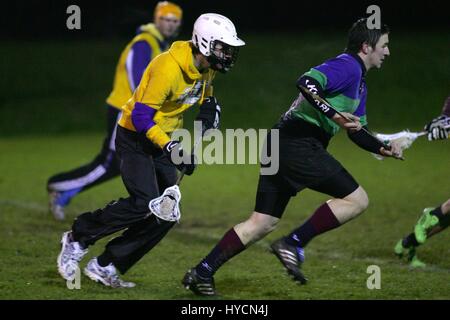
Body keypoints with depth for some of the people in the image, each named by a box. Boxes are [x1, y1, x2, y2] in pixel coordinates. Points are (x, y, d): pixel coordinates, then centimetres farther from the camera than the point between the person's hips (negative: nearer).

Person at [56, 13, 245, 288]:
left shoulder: (206, 68, 0)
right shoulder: (170, 68, -27)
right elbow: (141, 116, -26)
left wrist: (209, 109, 1)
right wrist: (172, 148, -34)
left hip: (162, 140, 9)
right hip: (135, 138, -9)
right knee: (145, 204, -23)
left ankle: (105, 266, 7)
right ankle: (79, 237, -3)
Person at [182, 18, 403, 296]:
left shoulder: (359, 84, 27)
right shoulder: (348, 66, -6)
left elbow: (357, 132, 33)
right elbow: (307, 82, -22)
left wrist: (384, 149, 19)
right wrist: (333, 115, -27)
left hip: (282, 145, 10)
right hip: (299, 145, -10)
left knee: (263, 222, 10)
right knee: (357, 199, -7)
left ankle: (202, 272, 8)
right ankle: (294, 244, -10)